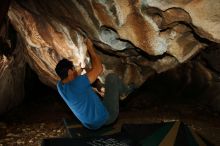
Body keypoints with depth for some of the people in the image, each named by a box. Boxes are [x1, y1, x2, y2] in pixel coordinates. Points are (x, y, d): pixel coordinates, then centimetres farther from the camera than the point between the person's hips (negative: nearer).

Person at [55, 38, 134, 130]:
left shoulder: (60, 86, -4)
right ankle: (126, 92, 31)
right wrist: (90, 48, -7)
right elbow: (98, 68, -15)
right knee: (112, 77, 2)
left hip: (91, 125, 8)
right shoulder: (78, 83, -26)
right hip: (105, 118, -7)